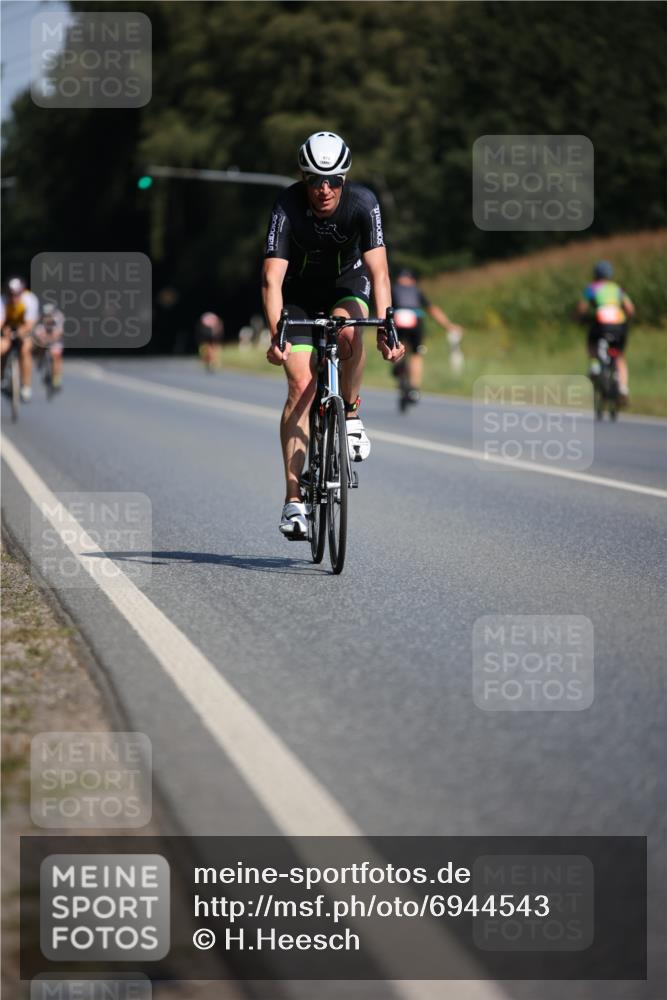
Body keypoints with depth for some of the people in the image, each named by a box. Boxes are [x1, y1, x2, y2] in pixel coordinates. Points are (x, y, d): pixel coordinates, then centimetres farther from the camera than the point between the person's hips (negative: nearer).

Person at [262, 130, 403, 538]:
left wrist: (385, 327, -44)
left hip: (347, 284, 1)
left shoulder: (363, 203, -26)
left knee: (349, 332, -35)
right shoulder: (288, 207, -28)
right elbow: (272, 278, -34)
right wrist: (276, 334, -47)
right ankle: (294, 499, -12)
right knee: (301, 386, -13)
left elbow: (379, 271, -31)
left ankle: (350, 413, -7)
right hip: (301, 290, -1)